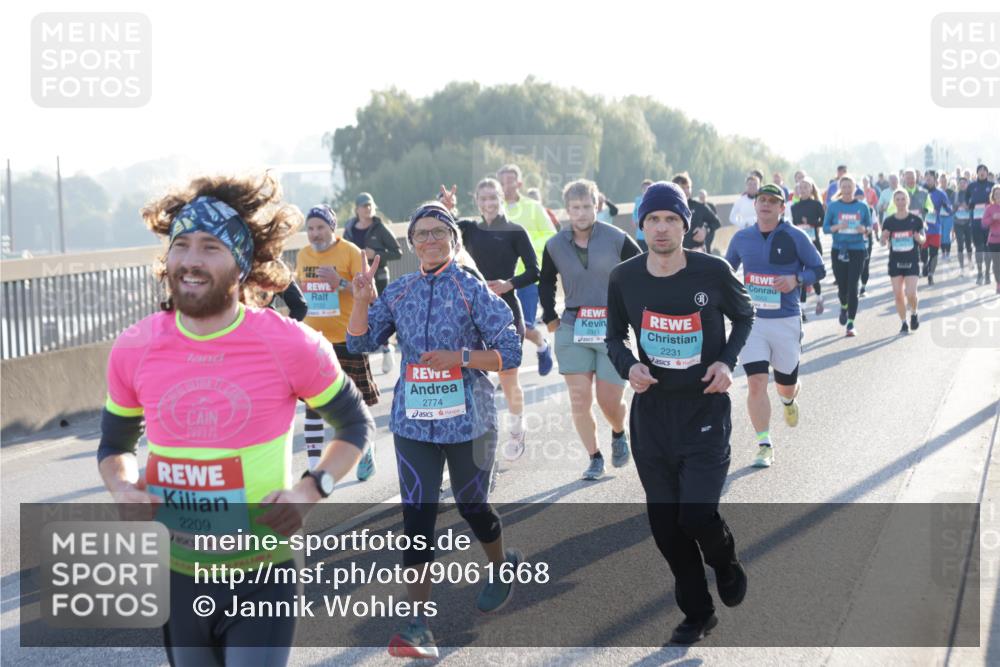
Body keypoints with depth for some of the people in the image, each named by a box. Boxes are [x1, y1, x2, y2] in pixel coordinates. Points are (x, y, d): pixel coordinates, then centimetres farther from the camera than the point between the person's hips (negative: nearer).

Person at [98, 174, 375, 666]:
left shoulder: (290, 345, -13)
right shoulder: (133, 349, -5)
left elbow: (356, 425, 3)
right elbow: (115, 445, 13)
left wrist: (313, 489, -13)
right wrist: (123, 489, -8)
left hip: (262, 575, -4)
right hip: (176, 576, 4)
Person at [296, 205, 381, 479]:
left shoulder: (351, 252, -8)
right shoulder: (303, 255, 8)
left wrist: (341, 283, -26)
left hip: (347, 339, -4)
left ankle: (367, 450, 34)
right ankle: (314, 466, 3)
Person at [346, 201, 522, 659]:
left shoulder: (473, 289, -6)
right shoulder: (398, 292, 6)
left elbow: (510, 354, -8)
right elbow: (360, 343, 5)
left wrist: (458, 357, -20)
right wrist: (361, 299, -10)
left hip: (468, 419, -2)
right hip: (414, 420, 3)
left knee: (472, 505, 13)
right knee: (417, 516, -5)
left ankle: (502, 567, 46)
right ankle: (419, 626, -6)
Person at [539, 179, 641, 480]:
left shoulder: (617, 240, -5)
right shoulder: (555, 246, 4)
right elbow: (545, 283, 20)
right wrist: (550, 317, 13)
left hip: (612, 329, -2)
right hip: (572, 331, 2)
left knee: (609, 400, -2)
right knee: (579, 400, -2)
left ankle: (619, 434, 32)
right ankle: (595, 458, 13)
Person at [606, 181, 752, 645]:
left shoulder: (712, 271, -10)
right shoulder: (624, 278, -4)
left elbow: (743, 315, 8)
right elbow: (615, 337, 10)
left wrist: (727, 360, -8)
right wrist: (628, 366, -12)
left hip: (706, 409, -3)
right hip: (651, 413, 3)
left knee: (697, 515, -12)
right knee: (664, 523, 7)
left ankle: (726, 564, 25)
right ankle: (697, 613, 27)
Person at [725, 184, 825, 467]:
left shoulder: (795, 237, -5)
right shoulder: (741, 238, 4)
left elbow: (819, 269, 1)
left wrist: (796, 279, -17)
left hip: (786, 321, -1)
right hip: (751, 320, 1)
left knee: (786, 385, 11)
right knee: (756, 383, -12)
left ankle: (788, 401, 50)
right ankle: (764, 446, -3)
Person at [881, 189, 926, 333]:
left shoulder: (915, 220, -3)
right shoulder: (889, 221, 1)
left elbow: (923, 240, 6)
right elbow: (884, 243, 7)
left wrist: (919, 238, -17)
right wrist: (884, 238, -16)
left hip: (912, 261, -2)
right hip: (895, 261, 2)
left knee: (911, 293, -12)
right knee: (898, 294, 2)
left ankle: (914, 313, 18)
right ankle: (903, 322, 16)